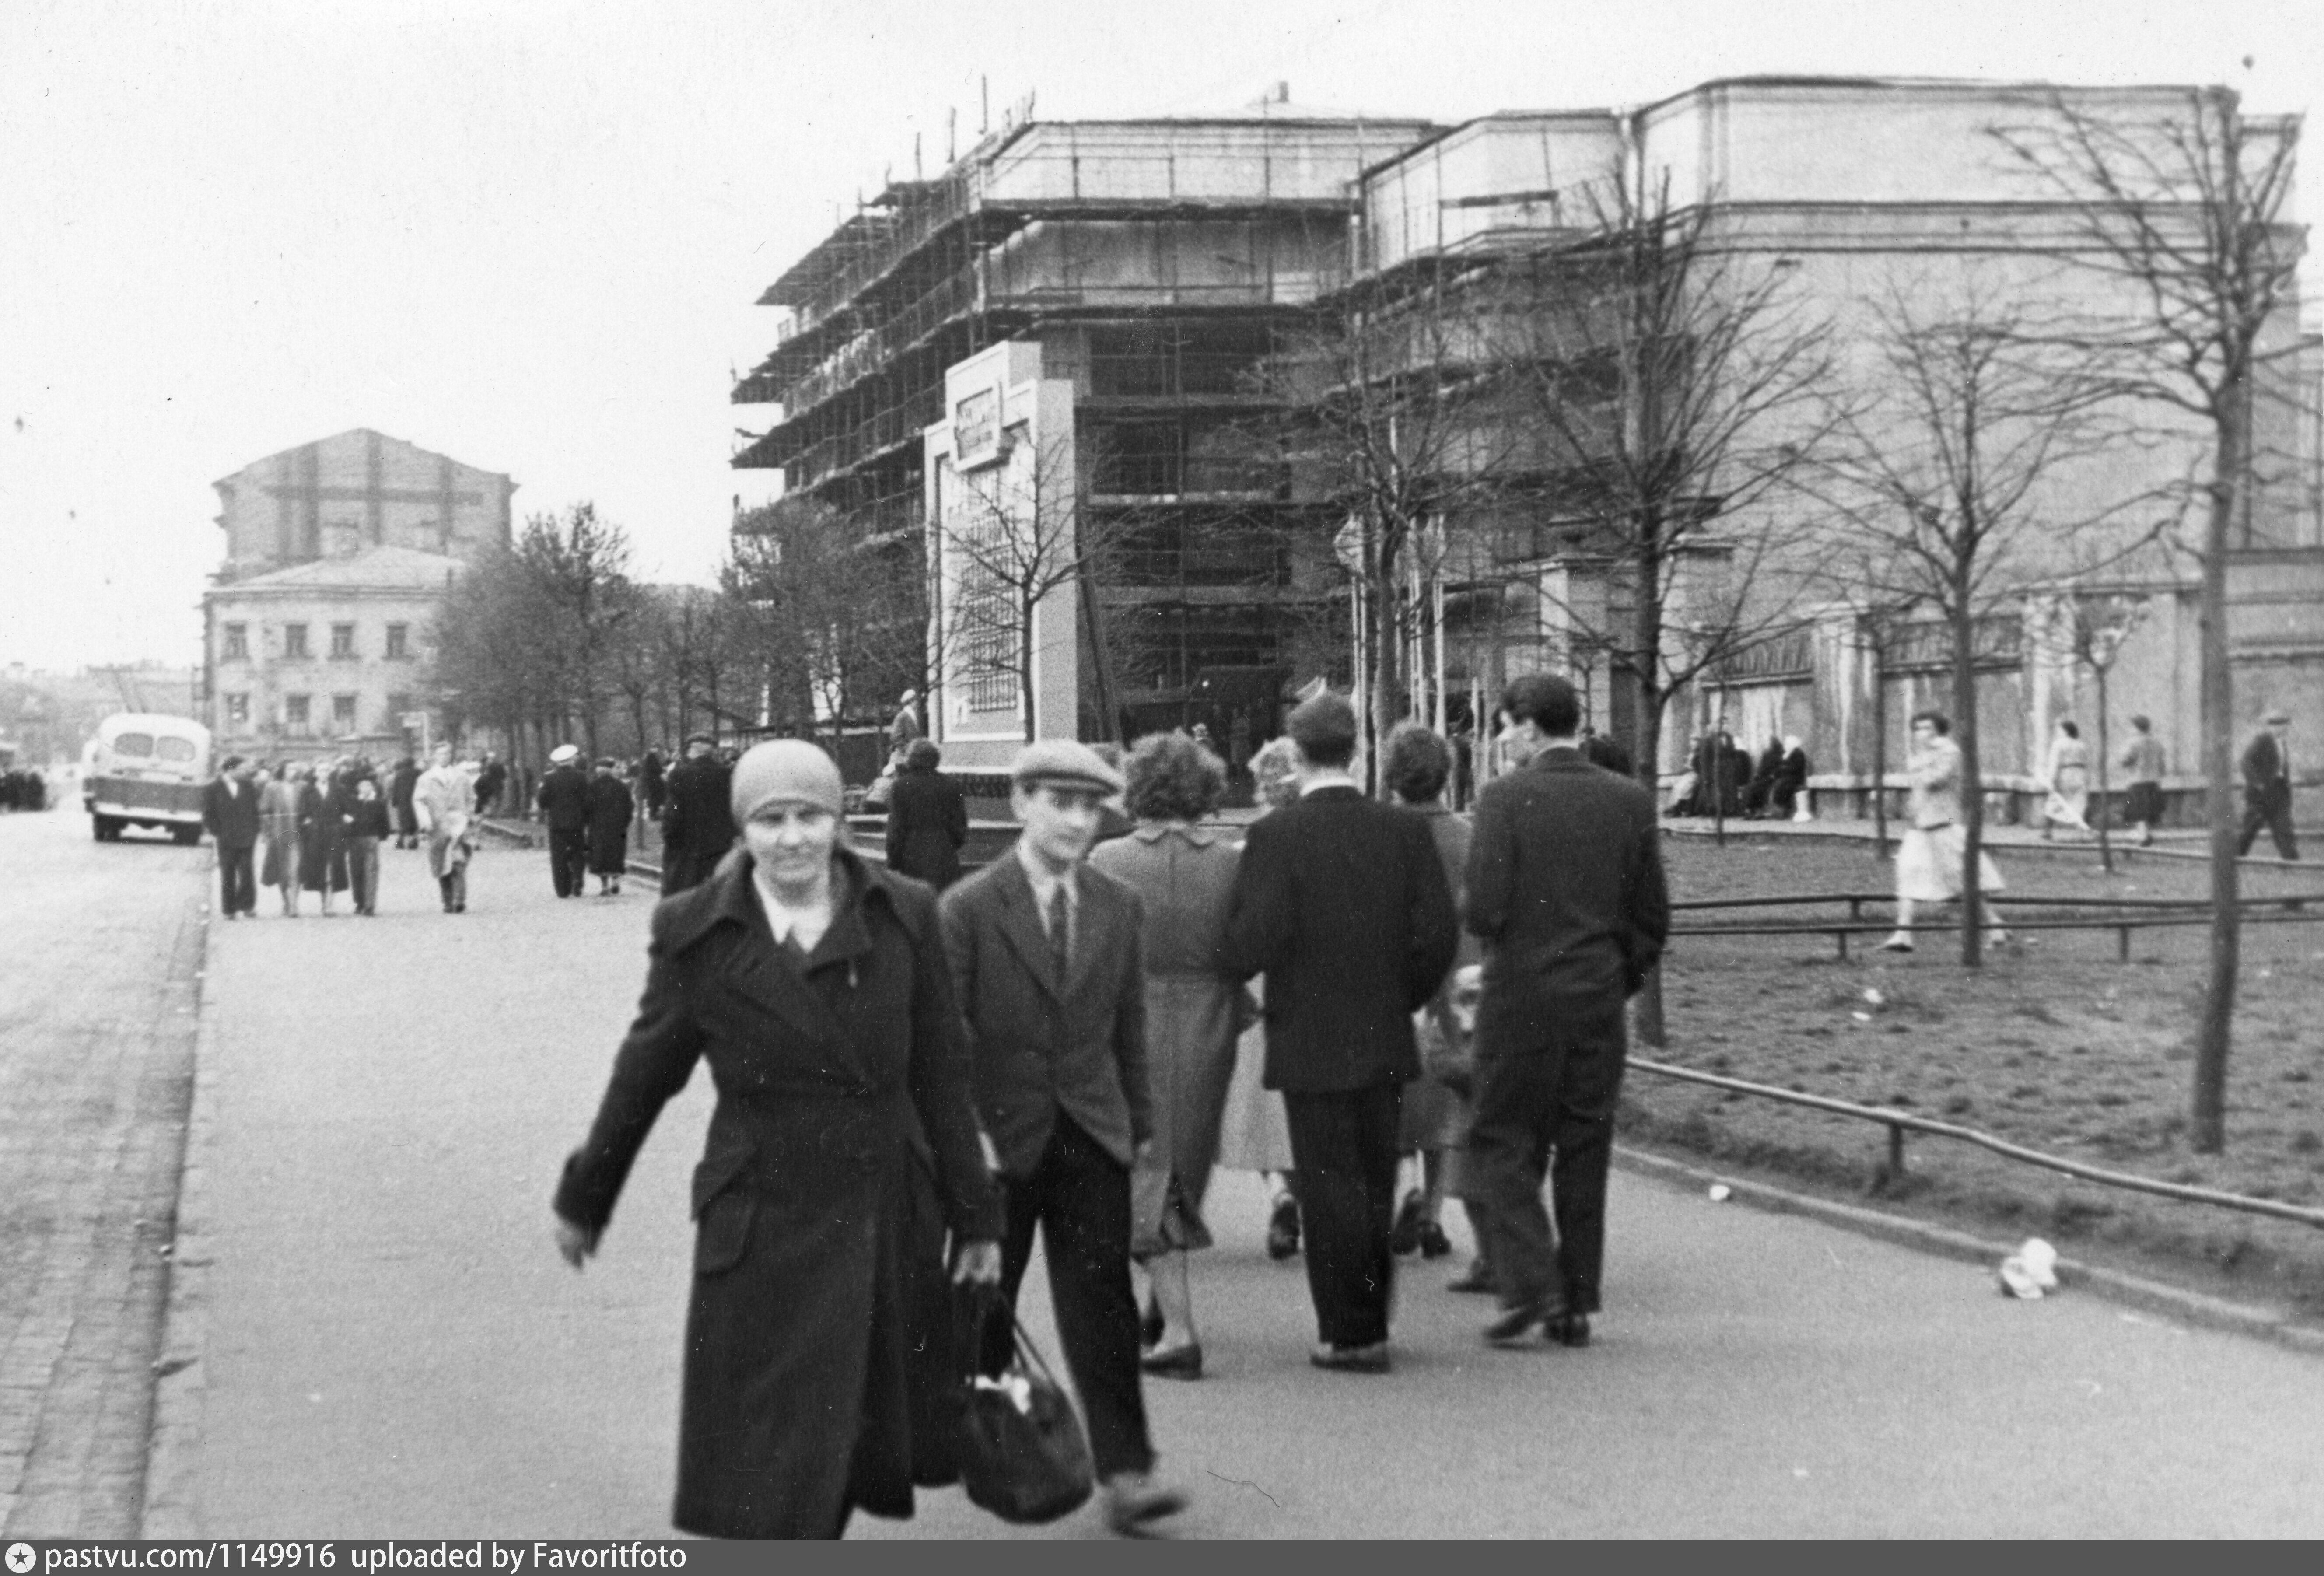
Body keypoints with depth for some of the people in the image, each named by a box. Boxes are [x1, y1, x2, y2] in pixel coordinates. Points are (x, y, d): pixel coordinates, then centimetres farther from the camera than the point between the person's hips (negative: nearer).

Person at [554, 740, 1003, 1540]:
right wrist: (583, 1200, 16)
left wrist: (975, 1218, 5)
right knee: (764, 1478, -1)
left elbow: (942, 1074, 4)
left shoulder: (904, 917, -1)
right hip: (758, 1227, -2)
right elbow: (643, 1074, 7)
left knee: (858, 1443, 12)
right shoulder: (695, 931, -3)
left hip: (881, 1222, 2)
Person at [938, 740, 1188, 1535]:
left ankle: (1125, 1470, -7)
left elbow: (1129, 1024, 11)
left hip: (1091, 1136, 2)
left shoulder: (1117, 907, 6)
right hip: (999, 1136, -2)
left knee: (1101, 1300, -5)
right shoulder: (968, 909, -8)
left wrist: (1139, 1122, 10)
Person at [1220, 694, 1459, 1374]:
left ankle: (1350, 1333, 5)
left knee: (1331, 1187, 2)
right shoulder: (1404, 829, -1)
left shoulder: (1276, 835, -13)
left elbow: (1254, 942, -17)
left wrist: (1227, 964, 4)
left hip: (1311, 1044, -4)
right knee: (1375, 1184, 16)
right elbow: (1438, 935, -2)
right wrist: (1400, 999, 12)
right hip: (1385, 1039, 5)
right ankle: (1367, 1322, 26)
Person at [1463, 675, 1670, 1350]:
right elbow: (1653, 917, 4)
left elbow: (1484, 909, -15)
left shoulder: (1505, 799, -10)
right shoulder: (1630, 801, 3)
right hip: (1600, 1000, 4)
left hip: (1521, 997, -4)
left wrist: (1493, 942, 7)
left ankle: (1530, 1286, -5)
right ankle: (1576, 1305, 14)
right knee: (1584, 1150, 11)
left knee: (1505, 1143, 7)